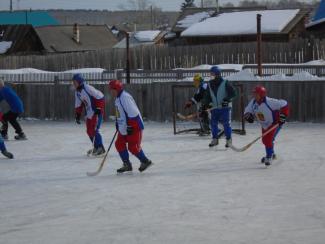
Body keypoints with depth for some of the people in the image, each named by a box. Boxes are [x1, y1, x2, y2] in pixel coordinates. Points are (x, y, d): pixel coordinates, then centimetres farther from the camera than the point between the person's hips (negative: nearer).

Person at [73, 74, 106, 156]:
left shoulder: (88, 88, -20)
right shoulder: (77, 92, 8)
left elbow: (100, 97, -20)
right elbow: (78, 105, 18)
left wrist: (99, 108, -22)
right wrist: (78, 115, 15)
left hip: (97, 112, -9)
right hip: (89, 113, 9)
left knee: (94, 130, -13)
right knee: (89, 131, 10)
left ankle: (100, 148, -6)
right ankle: (96, 147, 24)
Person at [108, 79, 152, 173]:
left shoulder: (125, 97, -21)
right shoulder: (118, 98, 12)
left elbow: (132, 113, -25)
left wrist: (130, 126, -24)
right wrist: (118, 125, 23)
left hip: (134, 127, -11)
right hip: (124, 128, 11)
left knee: (133, 147, -8)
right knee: (119, 144, 7)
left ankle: (145, 161, 9)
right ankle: (127, 165, 14)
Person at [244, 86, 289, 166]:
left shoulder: (269, 102, -32)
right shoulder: (253, 102, -12)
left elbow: (284, 104, -28)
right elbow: (247, 111, -2)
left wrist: (282, 116, -28)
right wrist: (248, 116, -26)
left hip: (275, 123, -8)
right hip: (265, 125, 8)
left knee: (268, 139, -20)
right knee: (265, 140, 18)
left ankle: (269, 157, -7)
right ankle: (271, 154, 43)